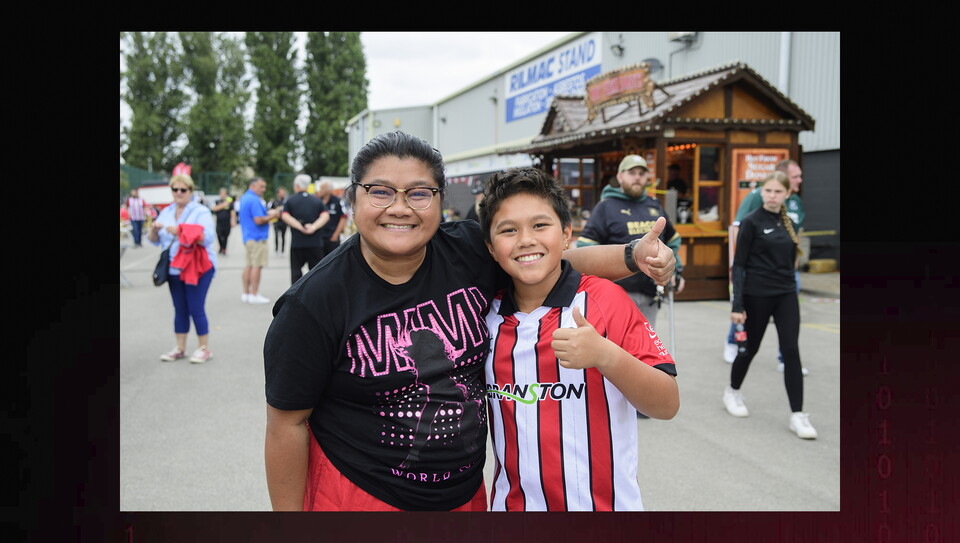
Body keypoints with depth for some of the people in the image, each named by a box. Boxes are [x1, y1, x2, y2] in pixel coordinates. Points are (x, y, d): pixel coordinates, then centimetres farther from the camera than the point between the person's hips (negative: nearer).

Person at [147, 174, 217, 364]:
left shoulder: (201, 211, -6)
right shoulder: (166, 212, 12)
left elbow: (207, 238, -19)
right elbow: (154, 240, 11)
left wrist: (180, 231, -28)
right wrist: (154, 229, -11)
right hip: (174, 269, 6)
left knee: (196, 309, -5)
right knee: (180, 309, 12)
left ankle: (204, 348, 7)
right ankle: (180, 348, 21)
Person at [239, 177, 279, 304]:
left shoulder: (244, 198, 16)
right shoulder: (254, 200, -16)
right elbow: (259, 220, -21)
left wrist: (267, 213, 14)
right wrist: (272, 216, -7)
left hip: (248, 236, 10)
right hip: (257, 237, -10)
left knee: (249, 265, 13)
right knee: (257, 265, -6)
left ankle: (246, 293, 16)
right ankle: (254, 295, -5)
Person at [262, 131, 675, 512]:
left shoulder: (470, 251, -8)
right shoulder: (313, 303, -18)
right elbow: (287, 424, -10)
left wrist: (634, 256, -14)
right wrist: (289, 511, -6)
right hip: (358, 494, -3)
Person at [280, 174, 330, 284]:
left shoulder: (290, 201, 4)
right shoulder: (317, 200, 9)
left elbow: (285, 216, -9)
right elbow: (325, 216, -4)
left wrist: (300, 227, -14)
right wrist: (314, 227, -14)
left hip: (297, 242, -1)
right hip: (315, 242, 1)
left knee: (296, 270, 7)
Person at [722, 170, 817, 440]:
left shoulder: (789, 224, 9)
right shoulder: (751, 222, -8)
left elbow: (789, 262, 16)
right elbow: (739, 265, -10)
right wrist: (737, 304, -14)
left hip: (786, 295, 4)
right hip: (757, 296, -4)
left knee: (791, 352, -4)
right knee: (750, 347, 10)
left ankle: (798, 415, -1)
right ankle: (732, 391, 36)